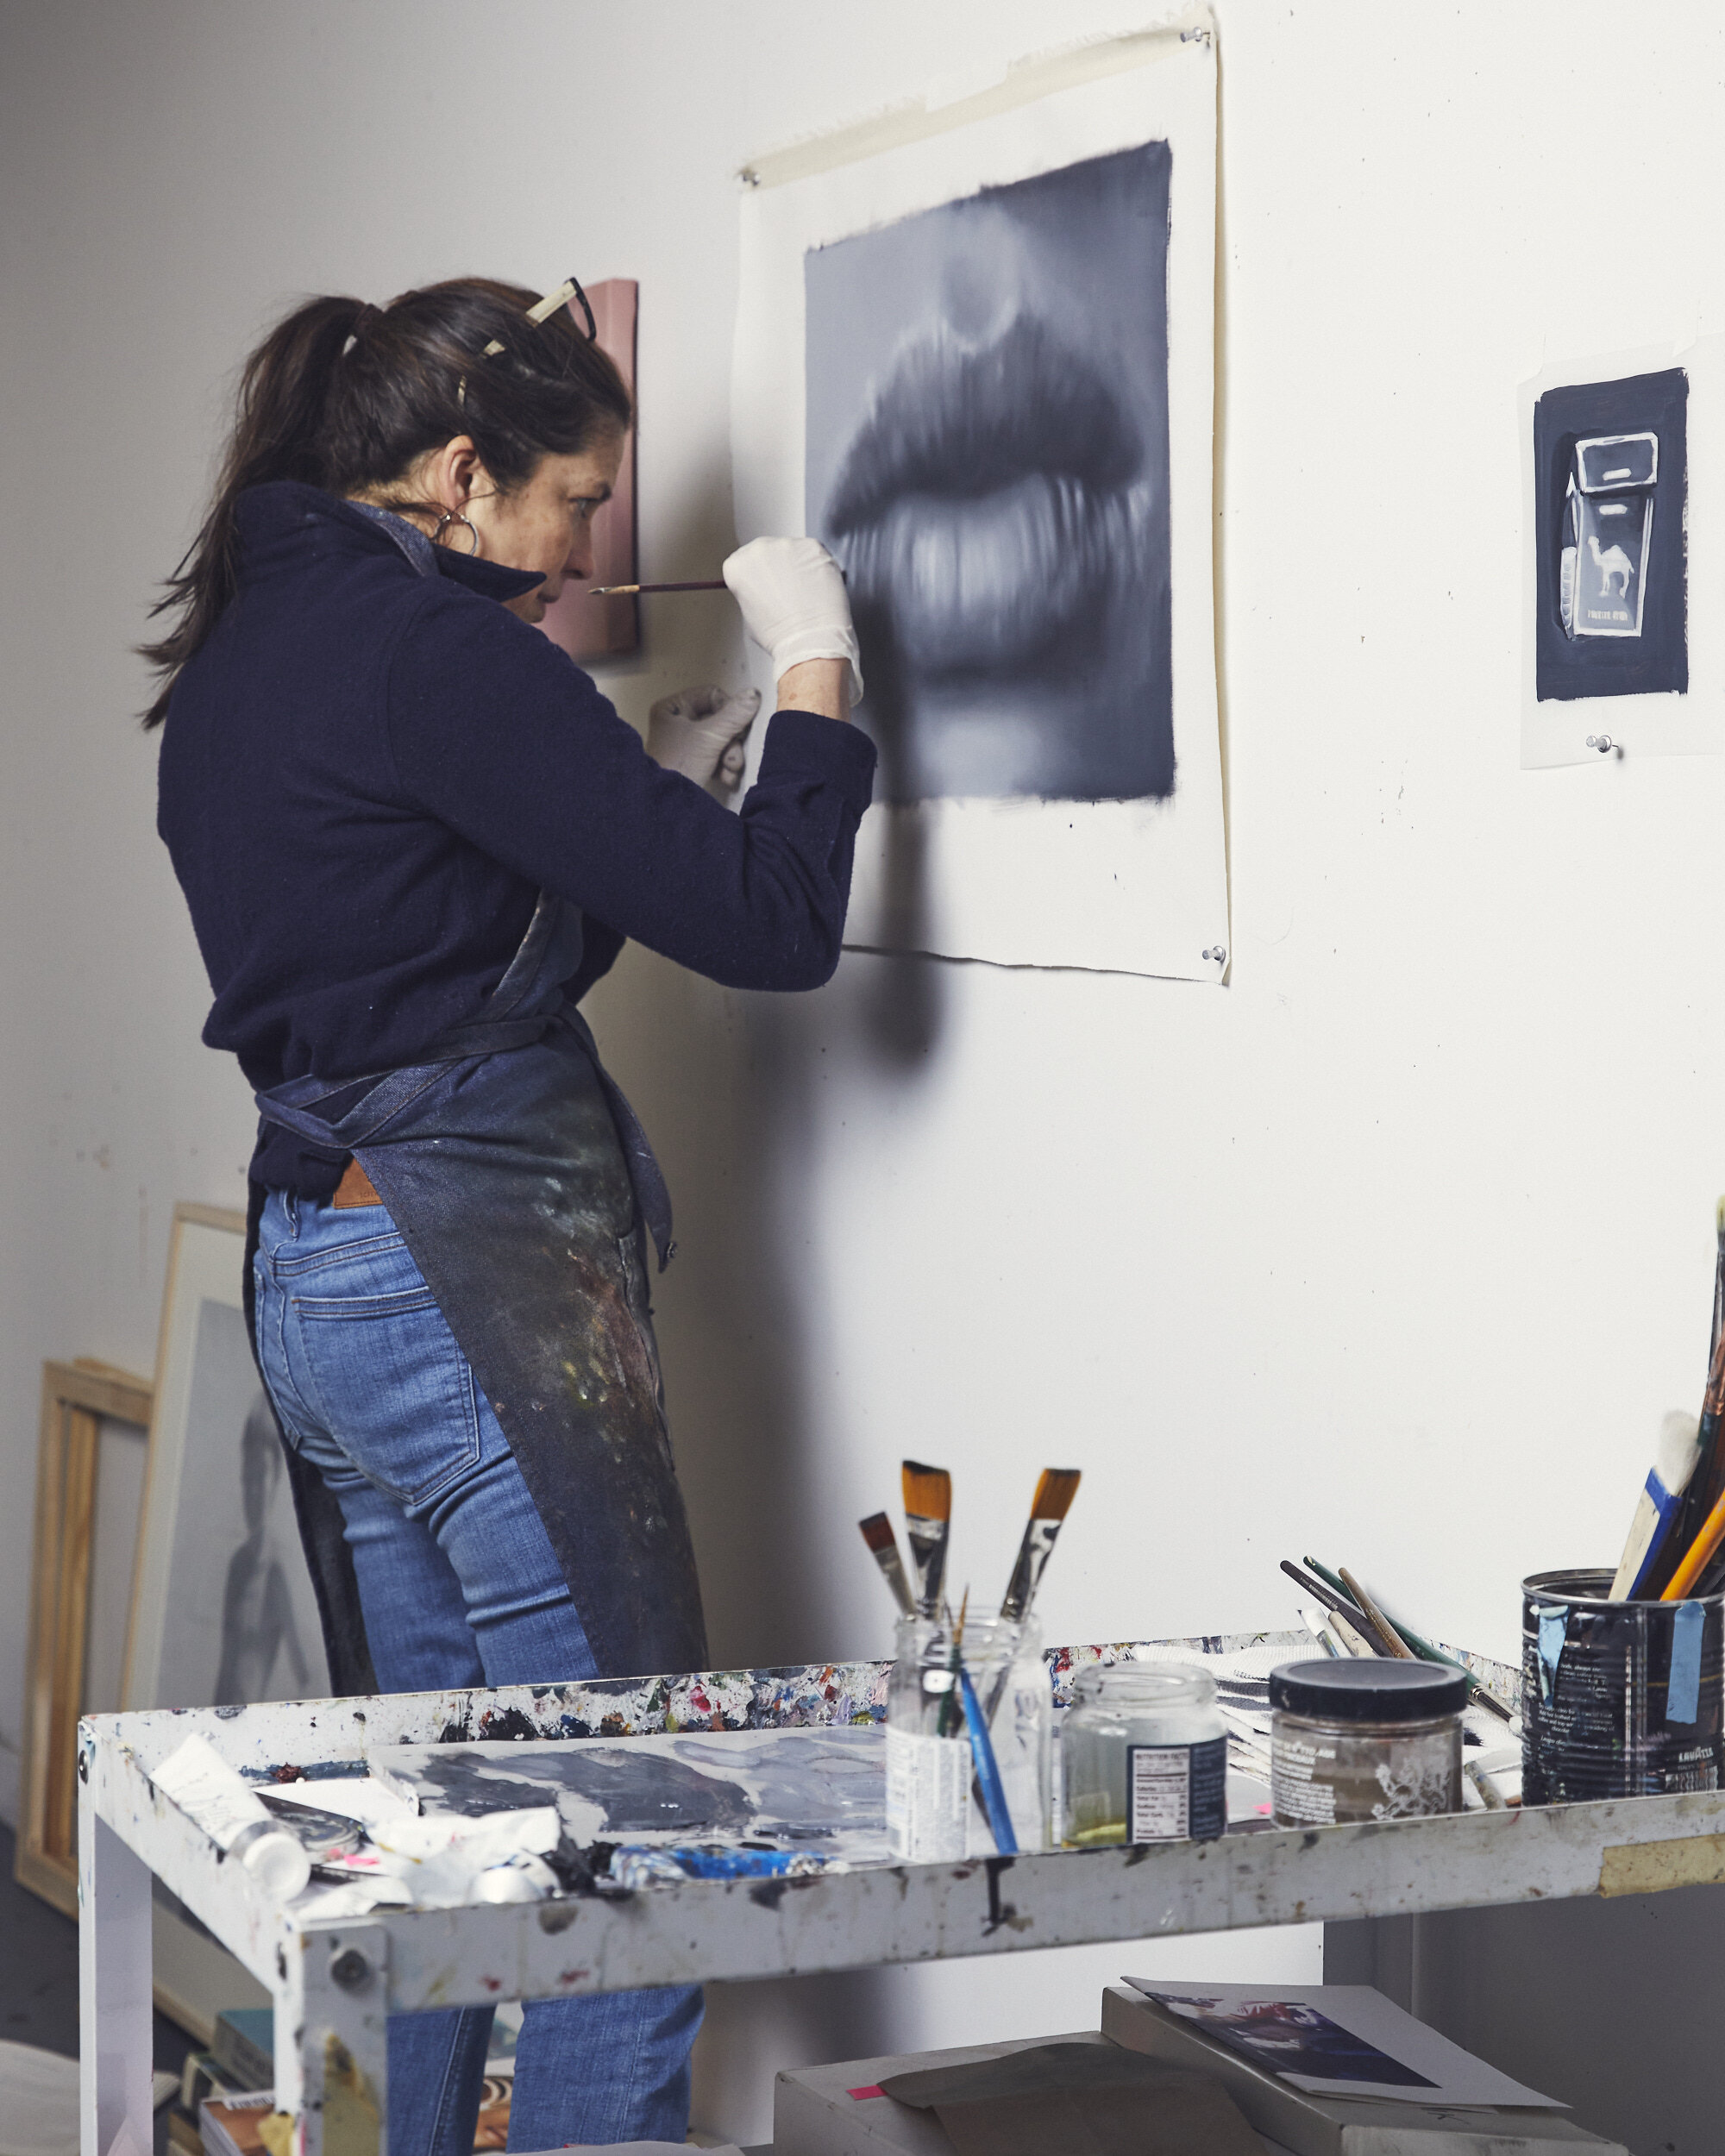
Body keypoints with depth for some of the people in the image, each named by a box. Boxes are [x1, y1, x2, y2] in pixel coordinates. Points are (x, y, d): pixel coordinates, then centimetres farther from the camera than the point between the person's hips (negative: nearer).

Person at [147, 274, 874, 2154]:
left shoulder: (238, 655, 14)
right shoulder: (438, 650, -14)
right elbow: (770, 925, -13)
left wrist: (649, 792, 17)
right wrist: (816, 681, 1)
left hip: (312, 1270, 10)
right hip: (481, 1272, -10)